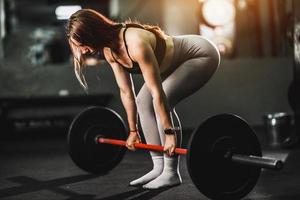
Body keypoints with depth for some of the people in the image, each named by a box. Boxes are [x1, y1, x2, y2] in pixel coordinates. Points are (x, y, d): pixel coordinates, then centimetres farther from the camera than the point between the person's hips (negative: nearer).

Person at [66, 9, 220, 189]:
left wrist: (169, 133, -30)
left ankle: (172, 173, -12)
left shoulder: (135, 43, -34)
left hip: (203, 54, -9)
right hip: (179, 59, 9)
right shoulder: (110, 51, -8)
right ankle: (159, 168, 5)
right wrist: (133, 131, 6)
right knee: (143, 102, 0)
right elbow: (126, 92, 1)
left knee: (163, 101, -23)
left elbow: (157, 92, -33)